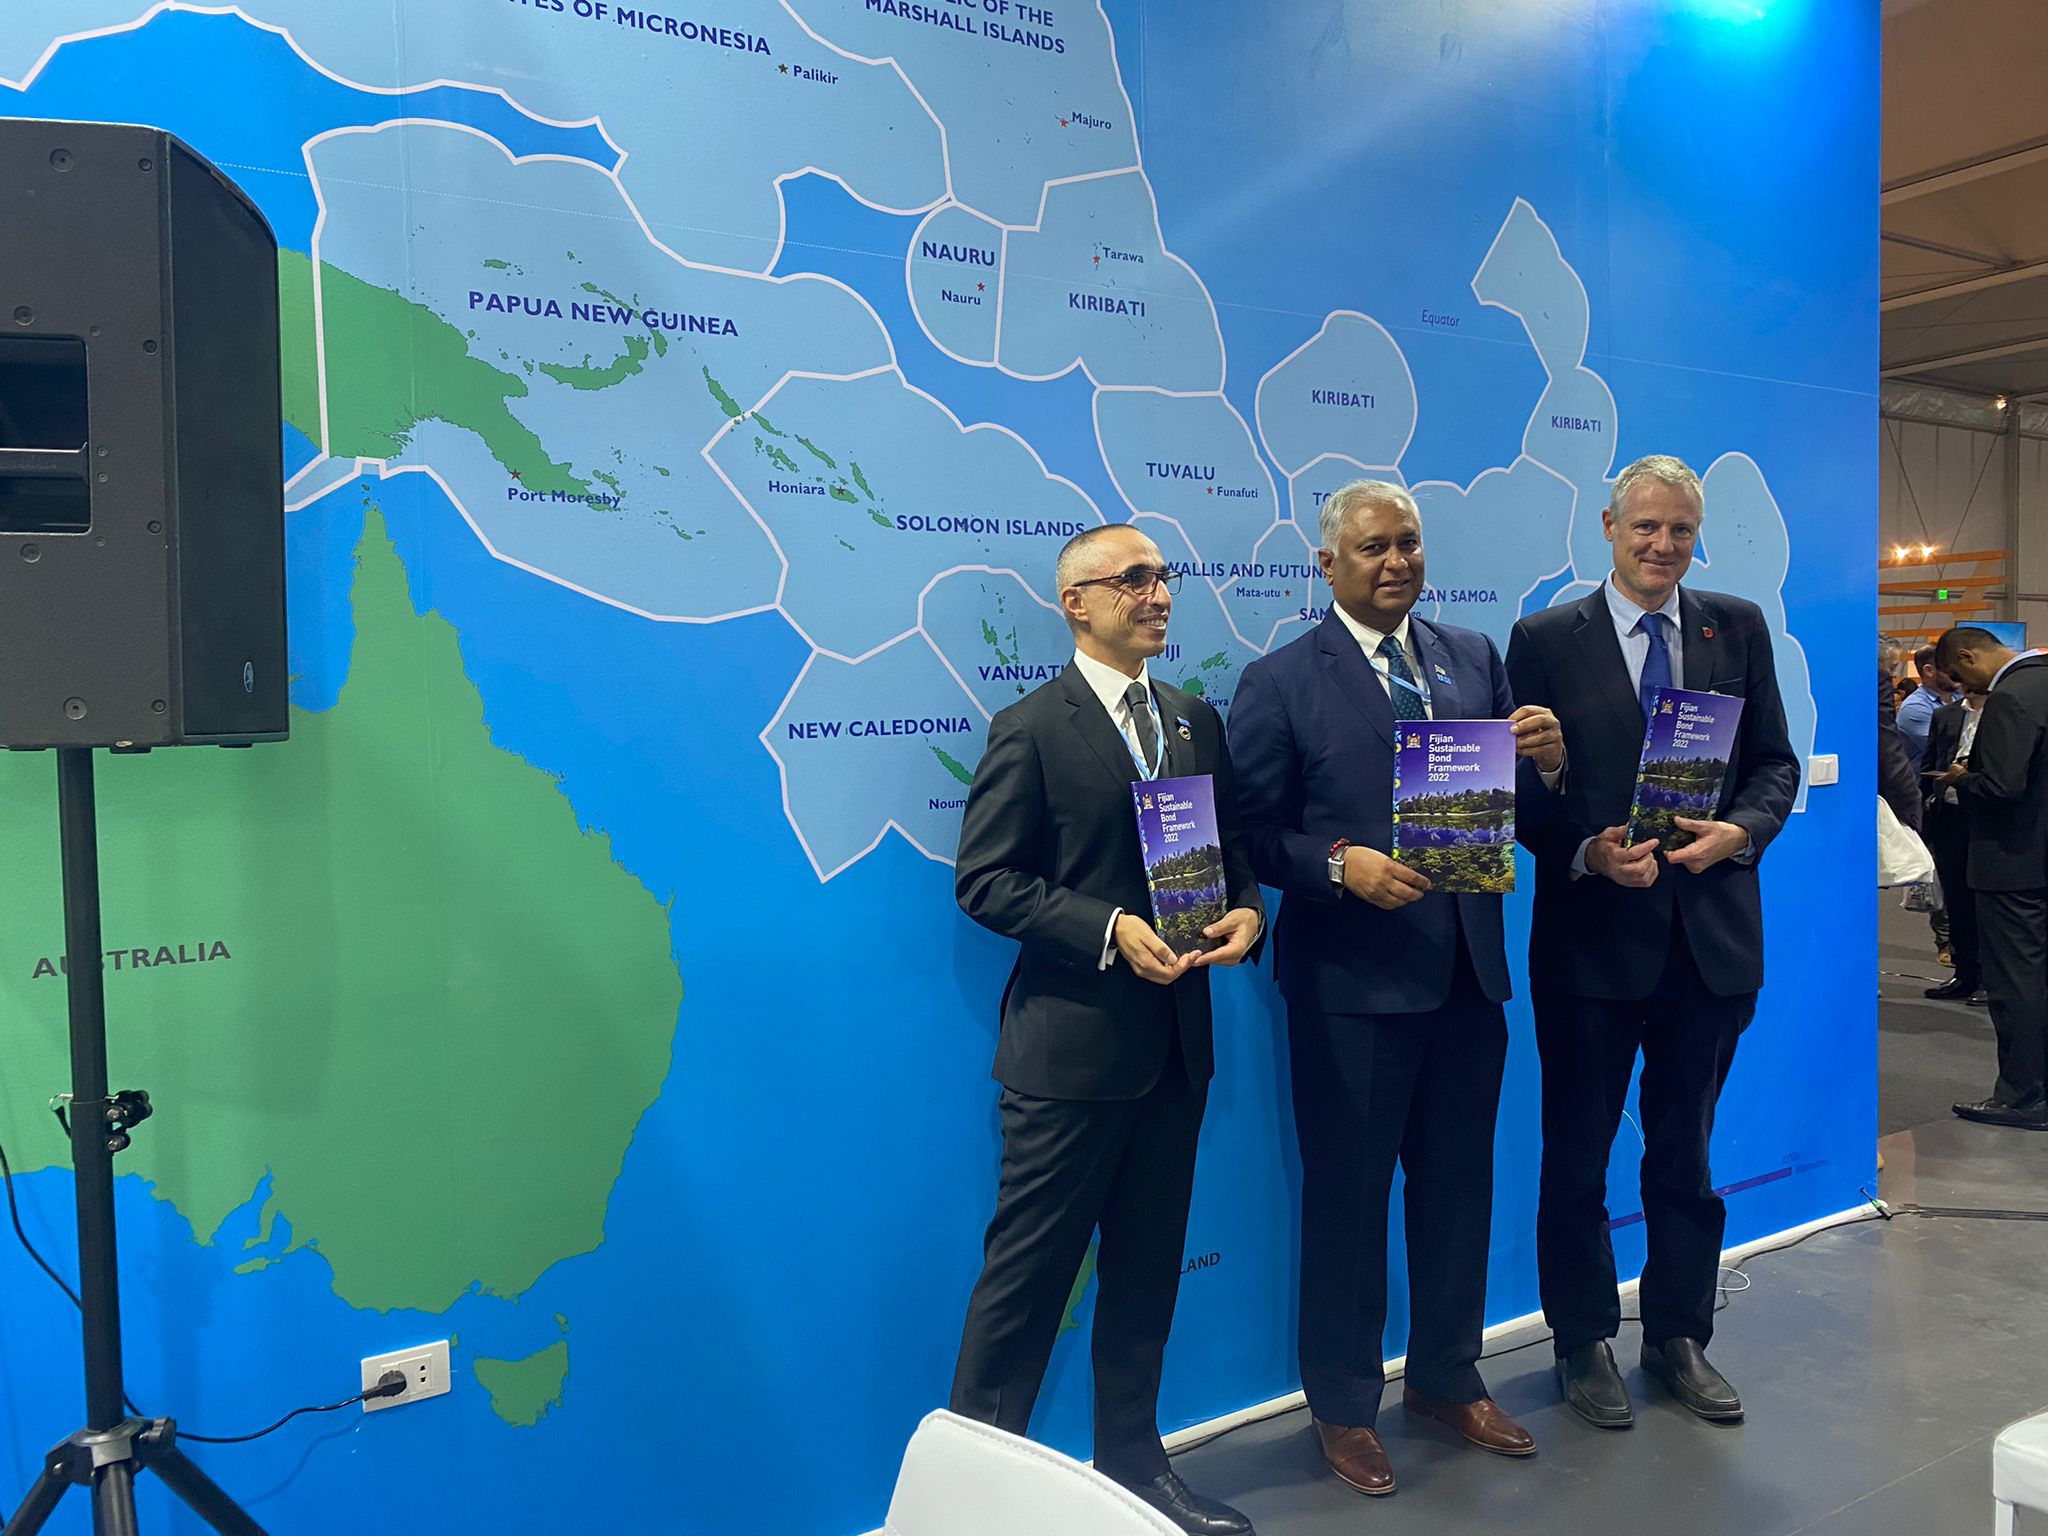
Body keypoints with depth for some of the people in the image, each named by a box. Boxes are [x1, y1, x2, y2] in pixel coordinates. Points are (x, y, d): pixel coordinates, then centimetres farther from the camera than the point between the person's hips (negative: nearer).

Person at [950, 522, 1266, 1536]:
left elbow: (1233, 843, 15)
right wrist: (1112, 930, -20)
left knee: (1148, 1266, 17)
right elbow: (983, 880, -11)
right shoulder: (1030, 730, -7)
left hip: (1178, 1039, 6)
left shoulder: (1196, 721, 12)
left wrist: (1246, 910, -7)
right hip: (1073, 1041, -6)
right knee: (1029, 1270, 4)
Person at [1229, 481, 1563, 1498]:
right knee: (1346, 1194, 8)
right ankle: (1343, 1406, 26)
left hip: (1468, 970, 5)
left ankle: (1447, 1379, 38)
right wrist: (1340, 865, -24)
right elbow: (1255, 834, -8)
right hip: (1352, 981, -4)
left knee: (1457, 1184, 17)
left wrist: (1547, 762, -13)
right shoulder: (1279, 681, -4)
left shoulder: (1476, 659, 9)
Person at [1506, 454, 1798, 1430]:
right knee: (1577, 1151, 10)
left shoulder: (1740, 628, 6)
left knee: (1685, 1150, 16)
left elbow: (1776, 764, 6)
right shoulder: (1545, 640, -3)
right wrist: (1587, 852, -19)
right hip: (1591, 932, -2)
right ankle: (1584, 1344, 27)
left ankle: (1678, 1339, 33)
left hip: (1711, 933, 3)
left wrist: (1738, 830, -13)